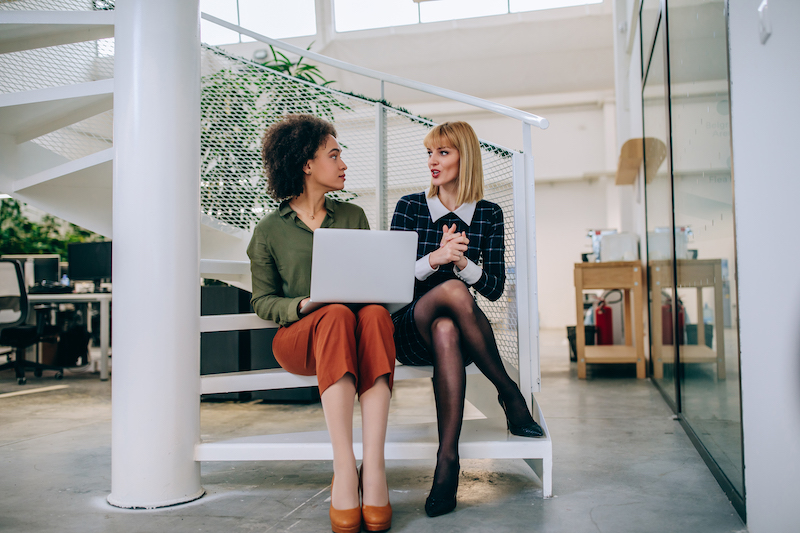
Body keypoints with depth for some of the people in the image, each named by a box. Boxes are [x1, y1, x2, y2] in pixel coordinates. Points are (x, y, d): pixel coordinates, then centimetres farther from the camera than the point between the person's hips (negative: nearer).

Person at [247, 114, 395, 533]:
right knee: (336, 316, -37)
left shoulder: (353, 216, 18)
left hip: (359, 325, 2)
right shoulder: (270, 229, 8)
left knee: (375, 315, -34)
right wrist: (303, 305, -14)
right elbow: (262, 301, 7)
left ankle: (374, 467, -41)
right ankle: (344, 470, -42)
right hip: (299, 337, -2)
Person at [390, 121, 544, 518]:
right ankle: (510, 395, -24)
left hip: (451, 324, 1)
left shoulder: (488, 214, 8)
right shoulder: (409, 207, 4)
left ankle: (447, 458, -36)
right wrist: (435, 258, -24)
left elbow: (495, 288, 1)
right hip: (407, 328, -1)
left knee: (446, 331, -38)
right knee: (452, 290, -35)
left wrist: (461, 261, -19)